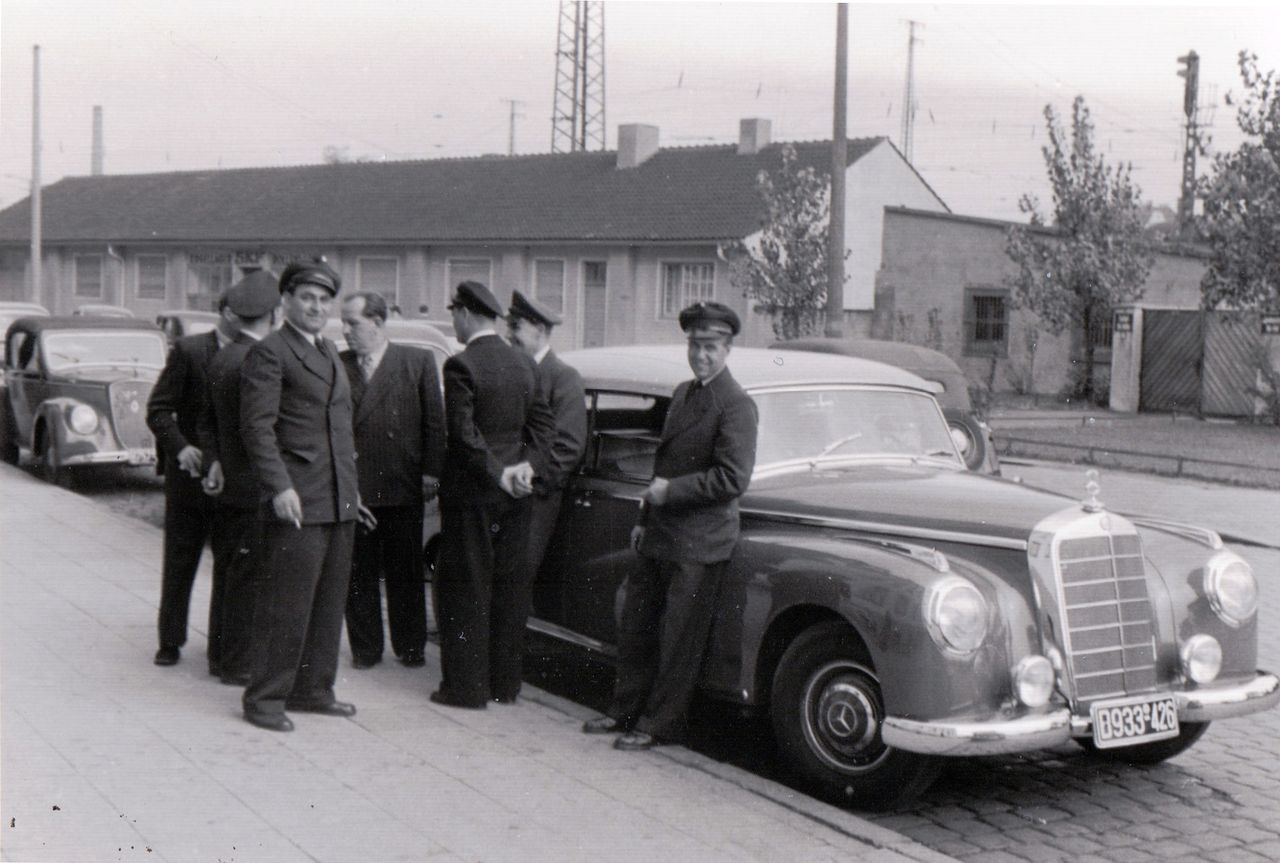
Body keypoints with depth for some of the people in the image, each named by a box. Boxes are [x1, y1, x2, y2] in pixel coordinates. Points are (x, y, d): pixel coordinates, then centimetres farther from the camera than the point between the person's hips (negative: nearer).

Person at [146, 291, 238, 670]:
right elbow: (158, 409, -6)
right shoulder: (188, 350, -5)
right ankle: (170, 641, 26)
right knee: (179, 562, 11)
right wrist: (181, 447, -21)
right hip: (189, 472, -1)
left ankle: (221, 649, 11)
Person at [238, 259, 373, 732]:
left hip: (338, 500, 8)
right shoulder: (269, 352, -6)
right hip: (296, 500, -8)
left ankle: (312, 689, 22)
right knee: (286, 603, -5)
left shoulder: (329, 352, 20)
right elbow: (257, 426, -13)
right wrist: (279, 487, -22)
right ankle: (264, 698, 4)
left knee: (329, 601, 12)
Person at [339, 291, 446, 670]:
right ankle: (365, 648, 17)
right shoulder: (337, 365, 6)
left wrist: (430, 471, -4)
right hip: (352, 486, 1)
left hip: (403, 486, -1)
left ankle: (410, 646, 20)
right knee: (359, 573, 7)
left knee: (406, 572, 8)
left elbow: (434, 421, 2)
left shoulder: (418, 362, 2)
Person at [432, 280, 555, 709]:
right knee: (509, 586, 12)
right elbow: (543, 422, 6)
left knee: (466, 589, 2)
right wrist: (527, 465, -3)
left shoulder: (461, 366, -14)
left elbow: (463, 434, -18)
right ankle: (504, 681, 19)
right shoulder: (524, 363, 7)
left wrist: (497, 475, -12)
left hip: (471, 494, -6)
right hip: (515, 496, 6)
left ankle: (466, 686, 6)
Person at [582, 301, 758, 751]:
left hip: (699, 544, -8)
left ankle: (660, 725, 14)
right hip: (659, 537, 8)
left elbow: (733, 479, -22)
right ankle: (626, 710, 30)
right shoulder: (683, 393, 12)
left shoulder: (736, 405, -14)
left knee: (678, 641, 2)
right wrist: (646, 518, 20)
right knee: (635, 626, 16)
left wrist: (669, 491, -17)